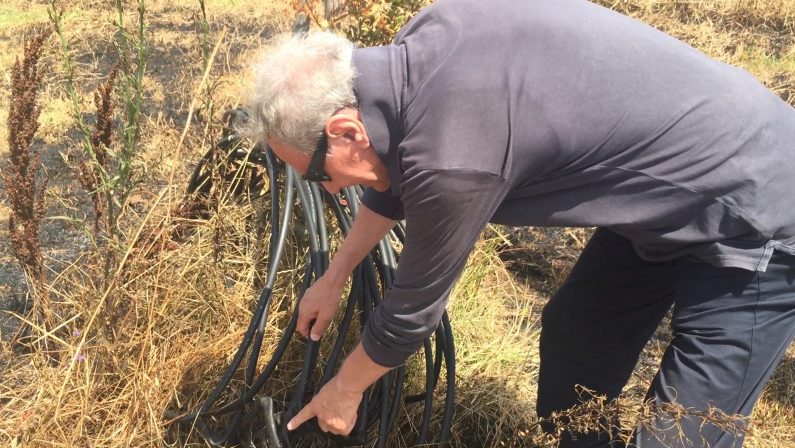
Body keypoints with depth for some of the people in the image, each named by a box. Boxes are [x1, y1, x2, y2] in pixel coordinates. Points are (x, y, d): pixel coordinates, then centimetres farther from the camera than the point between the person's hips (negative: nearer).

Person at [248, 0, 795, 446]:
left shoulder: (452, 157, -33)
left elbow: (413, 309, -14)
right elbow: (399, 169, 13)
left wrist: (344, 389, 7)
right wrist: (335, 276, 24)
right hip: (668, 194, 9)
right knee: (572, 341, 20)